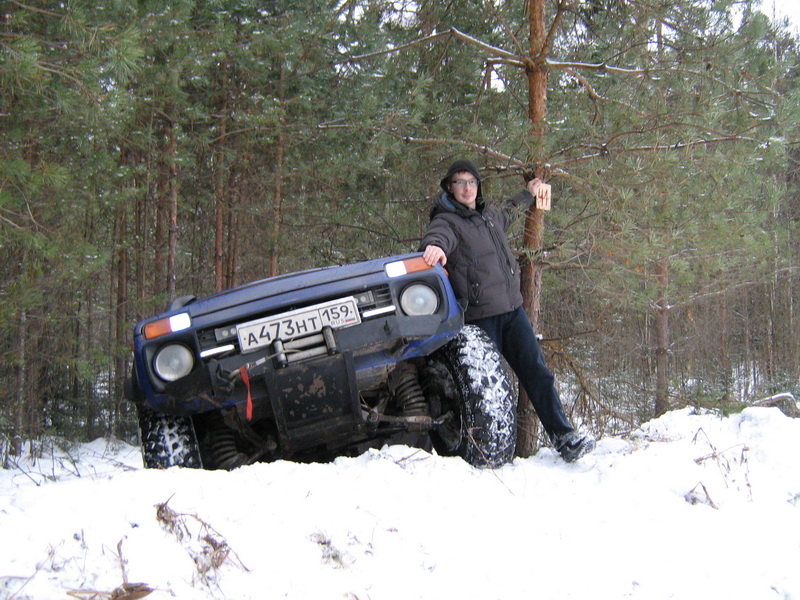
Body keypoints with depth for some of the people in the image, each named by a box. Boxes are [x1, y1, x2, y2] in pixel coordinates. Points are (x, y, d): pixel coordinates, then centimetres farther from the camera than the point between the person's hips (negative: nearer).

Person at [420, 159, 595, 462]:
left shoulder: (490, 214, 18)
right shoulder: (448, 220, -3)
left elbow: (507, 213, 44)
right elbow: (438, 234, -28)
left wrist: (529, 193, 47)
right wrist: (434, 246, -50)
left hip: (513, 310, 6)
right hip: (480, 317, -6)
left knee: (537, 372, -1)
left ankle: (564, 438, -1)